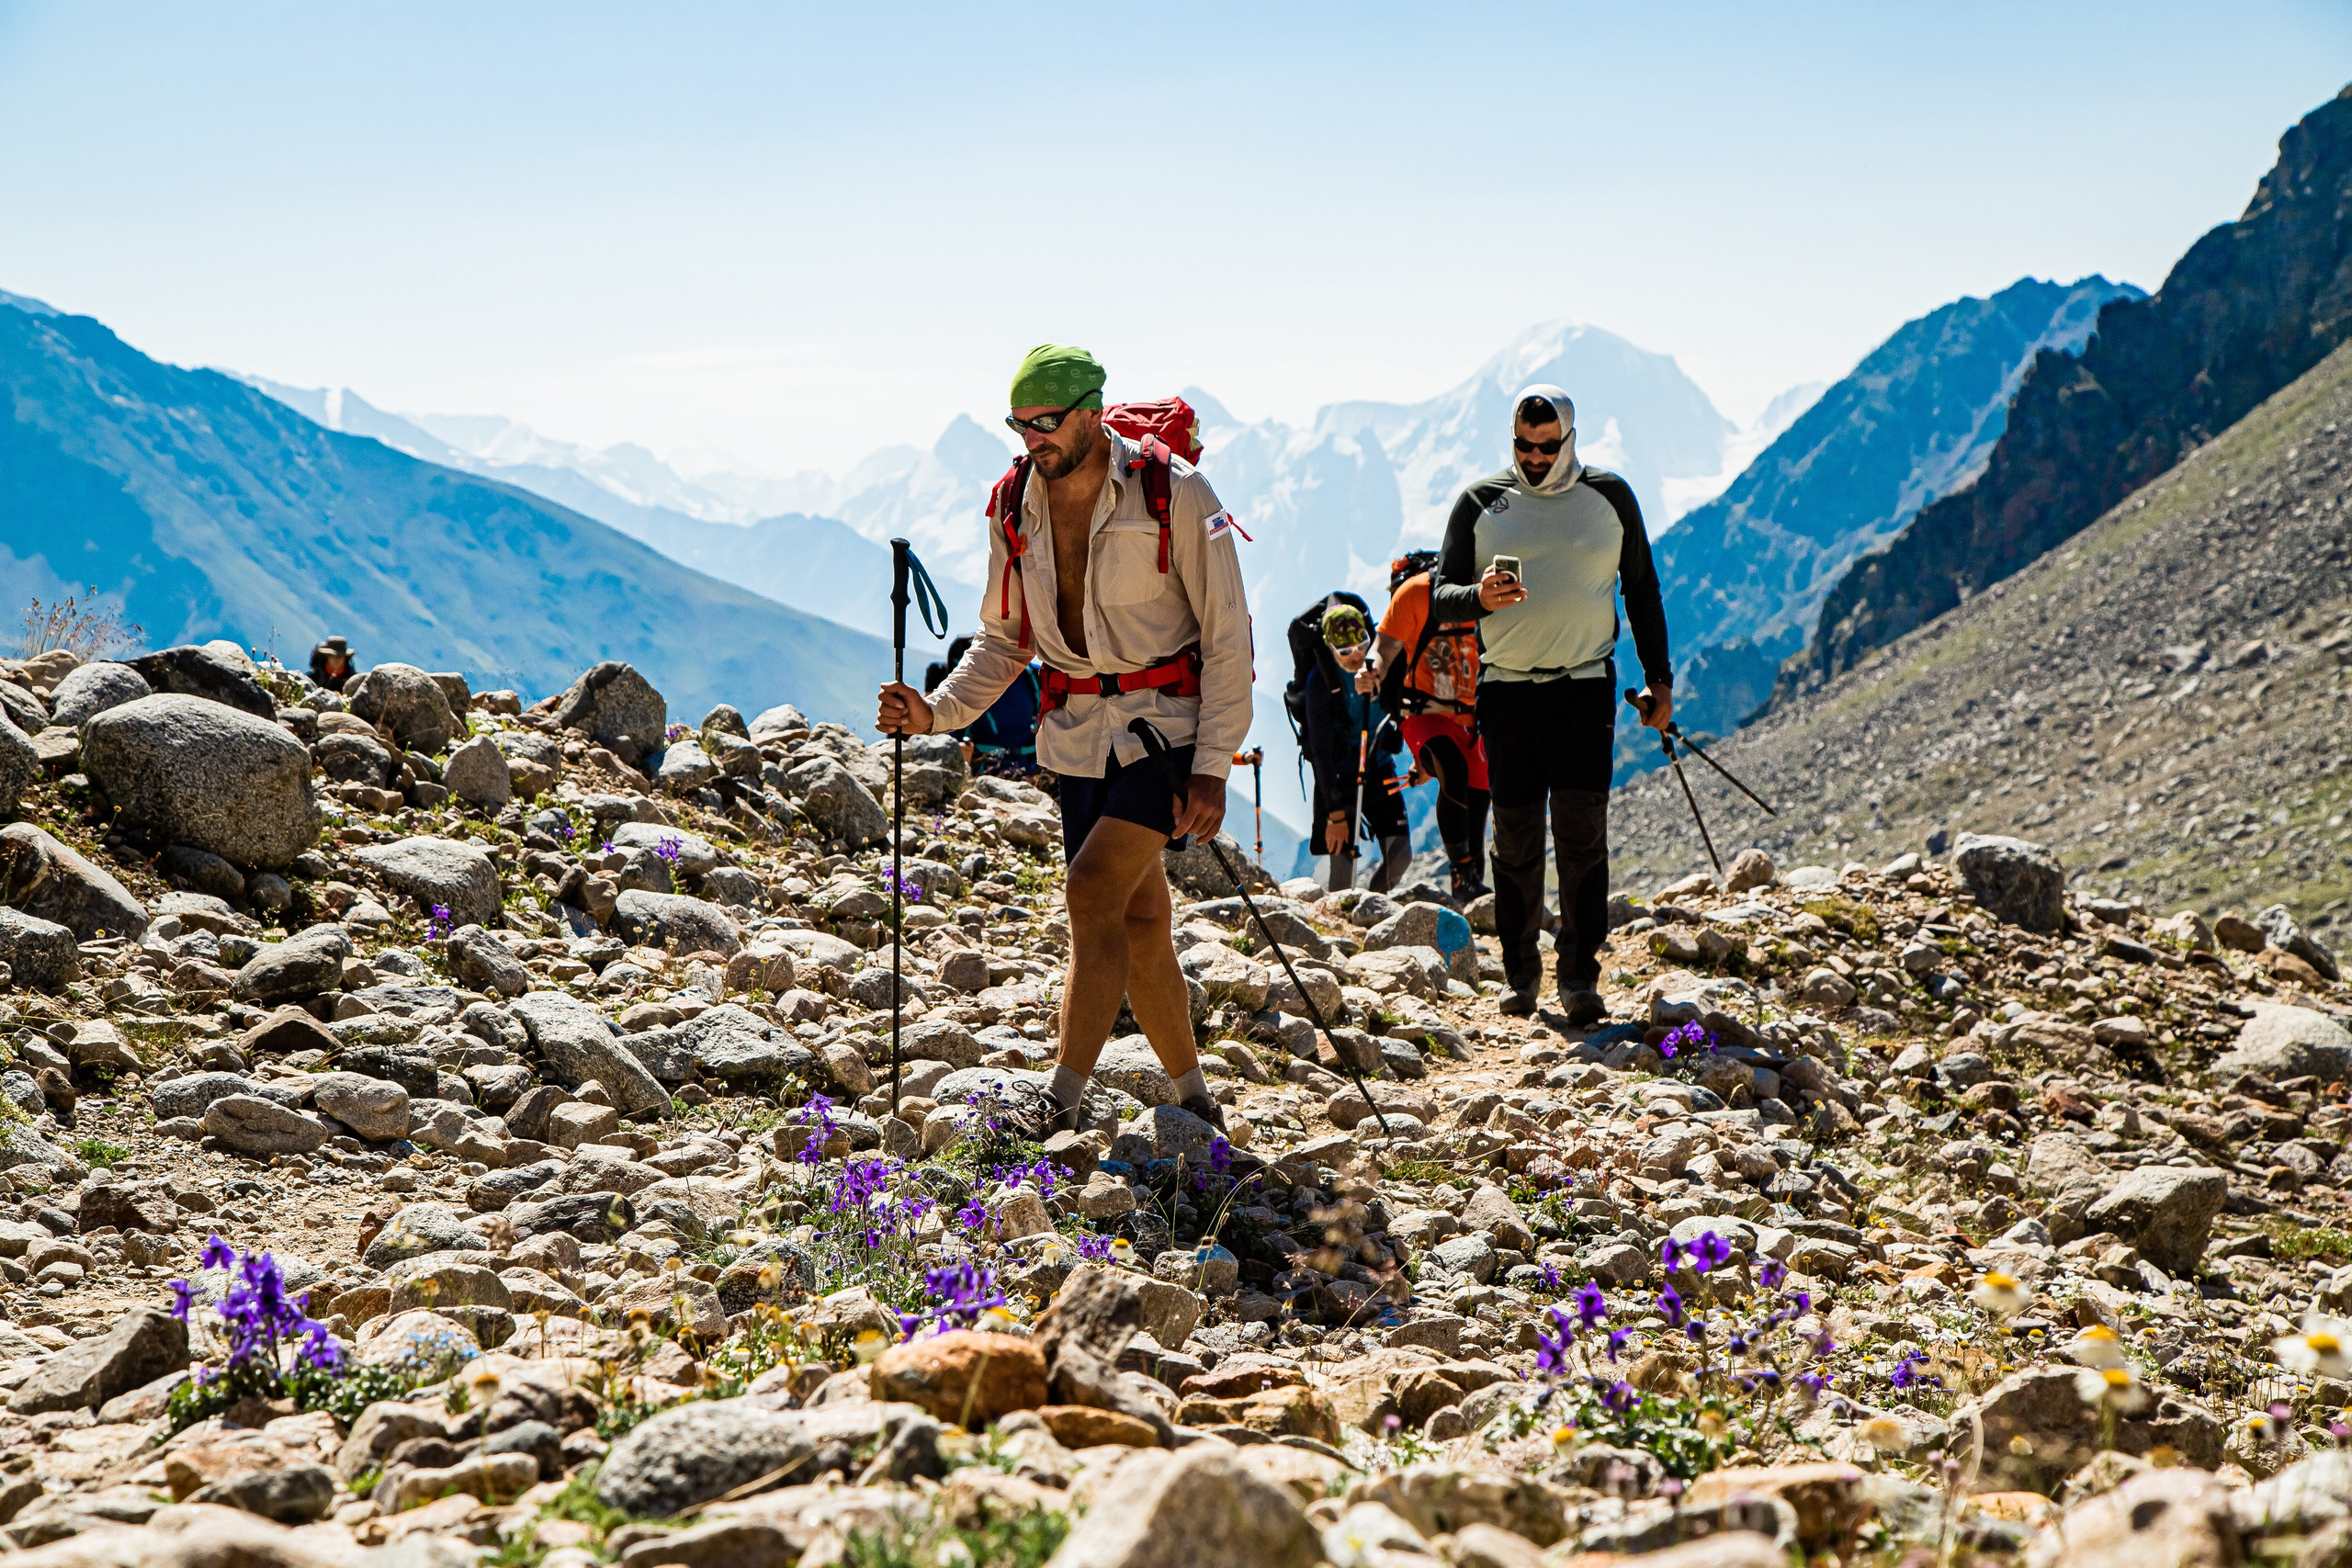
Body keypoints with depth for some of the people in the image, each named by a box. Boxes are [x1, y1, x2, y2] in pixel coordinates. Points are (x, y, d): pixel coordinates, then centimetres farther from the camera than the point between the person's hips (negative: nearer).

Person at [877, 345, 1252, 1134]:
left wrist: (1212, 766, -15)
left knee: (1094, 891, -19)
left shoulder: (1175, 493, -13)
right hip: (1080, 733, 5)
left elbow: (1227, 638, -10)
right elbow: (1002, 639, 11)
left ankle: (1062, 1107, -18)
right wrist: (937, 710, -7)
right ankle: (1195, 1100, 22)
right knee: (1136, 918, 7)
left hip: (1169, 721, -5)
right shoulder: (1015, 506, 3)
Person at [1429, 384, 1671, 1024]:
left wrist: (1658, 677, 11)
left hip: (1585, 685, 0)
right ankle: (1520, 972, 15)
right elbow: (1441, 595, 2)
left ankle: (1580, 976, -5)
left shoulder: (1609, 496, 6)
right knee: (1515, 834, 4)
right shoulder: (1480, 503, 4)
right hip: (1506, 688, 1)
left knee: (1582, 827, -9)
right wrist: (1480, 598, -21)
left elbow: (1641, 589, 15)